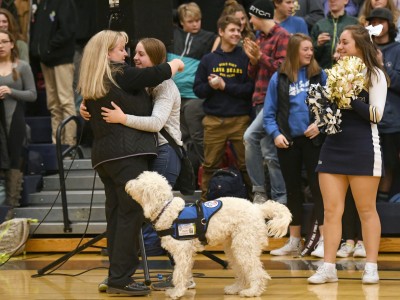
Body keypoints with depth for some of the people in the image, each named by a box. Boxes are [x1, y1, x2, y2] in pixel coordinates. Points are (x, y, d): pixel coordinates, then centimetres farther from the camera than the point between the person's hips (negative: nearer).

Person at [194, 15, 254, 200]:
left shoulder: (245, 59, 3)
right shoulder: (208, 59, 9)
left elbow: (251, 88, -5)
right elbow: (198, 89, 7)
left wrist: (225, 86, -11)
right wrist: (211, 86, -13)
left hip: (240, 119, -2)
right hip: (214, 120, 2)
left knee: (246, 163, 0)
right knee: (210, 165, 6)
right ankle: (206, 201, 15)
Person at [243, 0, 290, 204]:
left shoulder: (282, 36, -6)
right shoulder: (260, 39, 19)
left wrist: (261, 56, -17)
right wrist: (253, 59, 2)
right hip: (260, 100, 9)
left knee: (250, 136, -22)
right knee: (269, 153, 6)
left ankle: (259, 190, -13)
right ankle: (279, 199, 8)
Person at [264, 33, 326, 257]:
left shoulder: (320, 75, 2)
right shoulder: (279, 79, 3)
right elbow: (269, 112, 6)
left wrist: (320, 124, -12)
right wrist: (275, 133, -7)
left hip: (313, 139, -2)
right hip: (288, 142, 2)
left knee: (318, 187, -6)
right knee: (293, 189, 10)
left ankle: (325, 239, -3)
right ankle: (294, 241, 18)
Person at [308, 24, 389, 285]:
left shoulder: (375, 74, -2)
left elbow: (376, 114, -11)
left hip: (362, 148, -5)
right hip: (333, 146, 6)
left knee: (367, 210, 1)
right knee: (331, 211, 2)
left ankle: (371, 268, 7)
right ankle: (328, 268, 3)